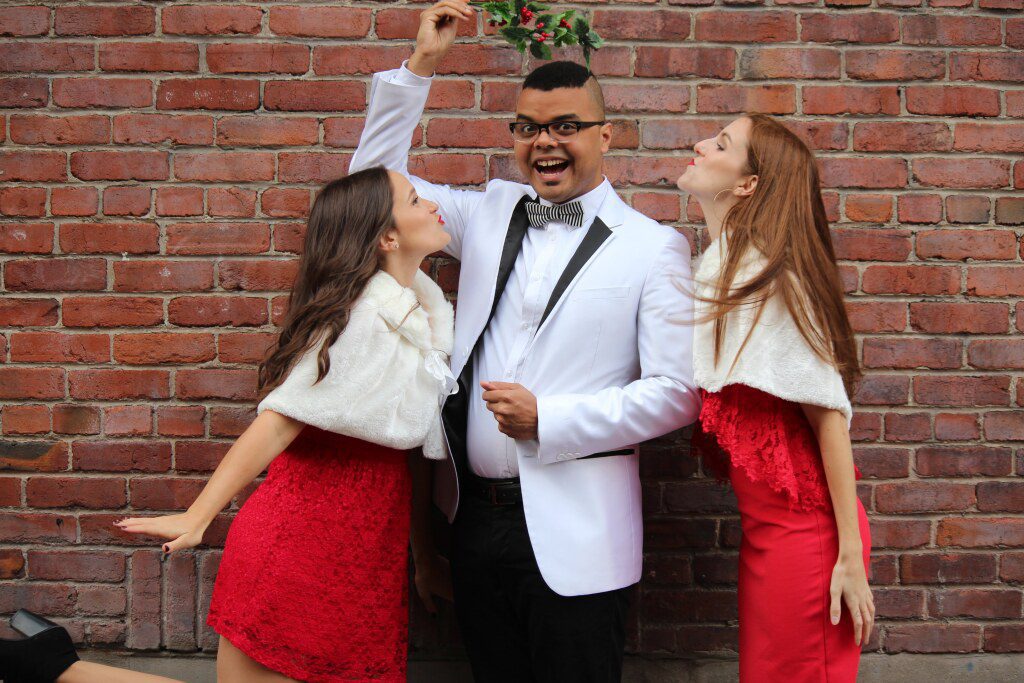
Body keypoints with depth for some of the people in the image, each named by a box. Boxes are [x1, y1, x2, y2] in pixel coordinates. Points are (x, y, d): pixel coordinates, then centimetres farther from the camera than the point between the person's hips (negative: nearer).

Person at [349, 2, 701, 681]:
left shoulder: (653, 248, -5)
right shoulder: (490, 213, 9)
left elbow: (678, 392, -9)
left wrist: (547, 420, -15)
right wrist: (420, 65, 5)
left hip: (574, 535, -4)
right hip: (478, 517, 5)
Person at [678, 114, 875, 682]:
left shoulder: (769, 274, -17)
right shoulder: (716, 268, 9)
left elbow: (829, 412, -18)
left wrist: (850, 556, -18)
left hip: (803, 529, -8)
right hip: (763, 526, 8)